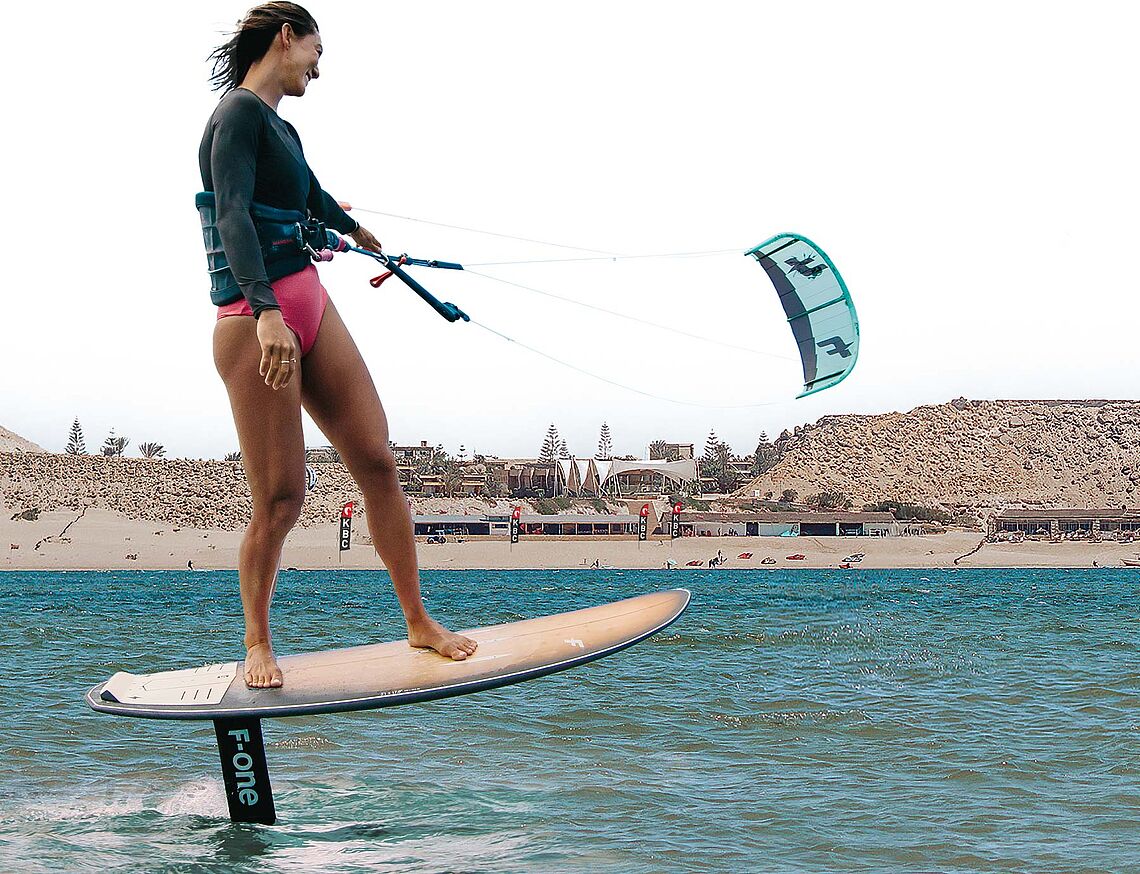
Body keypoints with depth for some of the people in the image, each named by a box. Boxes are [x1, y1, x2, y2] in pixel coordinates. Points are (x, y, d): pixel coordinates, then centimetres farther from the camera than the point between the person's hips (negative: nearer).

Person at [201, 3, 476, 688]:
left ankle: (420, 621, 9)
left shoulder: (279, 126, 18)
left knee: (377, 459, 2)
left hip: (309, 304, 9)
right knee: (280, 498, -5)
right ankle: (258, 644, 13)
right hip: (257, 317, -9)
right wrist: (267, 313, -34)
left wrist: (360, 233, 56)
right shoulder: (240, 112, -10)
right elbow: (233, 215, -23)